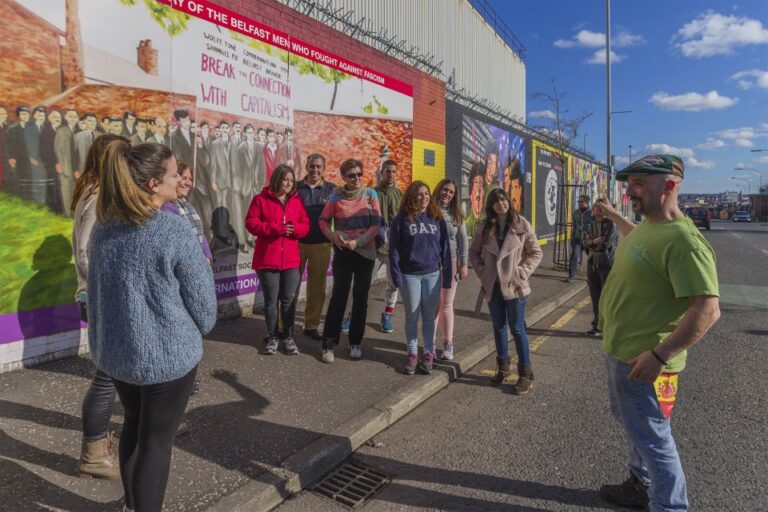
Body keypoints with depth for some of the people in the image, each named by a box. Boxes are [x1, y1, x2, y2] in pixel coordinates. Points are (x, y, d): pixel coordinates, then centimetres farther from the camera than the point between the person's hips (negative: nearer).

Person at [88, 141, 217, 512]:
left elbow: (95, 290, 10)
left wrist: (103, 339, 22)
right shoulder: (174, 230, -21)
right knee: (157, 440, 10)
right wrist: (199, 331, 5)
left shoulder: (103, 228, 0)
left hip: (115, 351, 7)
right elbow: (202, 296, -15)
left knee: (133, 426, 26)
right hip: (167, 354, -7)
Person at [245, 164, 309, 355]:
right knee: (271, 300, 6)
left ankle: (288, 337, 19)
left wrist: (294, 229, -15)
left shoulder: (297, 201, 10)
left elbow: (305, 225, 9)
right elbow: (251, 223, -7)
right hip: (267, 258, -2)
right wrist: (276, 229, -18)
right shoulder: (261, 199, -1)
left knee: (288, 299, 7)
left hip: (291, 259, 3)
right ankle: (272, 337, 18)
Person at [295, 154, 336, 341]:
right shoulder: (297, 188, 5)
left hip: (321, 245, 1)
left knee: (317, 288, 7)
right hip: (296, 243, 0)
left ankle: (312, 325, 20)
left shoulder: (332, 190, 4)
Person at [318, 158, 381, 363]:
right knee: (339, 296, -2)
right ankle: (329, 344, 7)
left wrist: (358, 242, -17)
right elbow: (323, 220, 3)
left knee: (360, 298, 7)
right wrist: (333, 236, -16)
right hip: (343, 252, -1)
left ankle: (356, 343, 19)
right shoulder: (336, 196, -3)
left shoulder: (370, 194, -2)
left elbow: (376, 223, -6)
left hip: (365, 252, 1)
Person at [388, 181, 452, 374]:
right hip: (410, 275, -2)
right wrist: (396, 275, -10)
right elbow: (394, 249, -4)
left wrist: (447, 275, 3)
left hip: (432, 274, 2)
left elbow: (445, 248, 5)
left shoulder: (437, 219, 4)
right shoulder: (401, 219, -3)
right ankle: (412, 353, 22)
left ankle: (429, 353, 23)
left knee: (429, 316, 10)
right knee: (412, 315, 8)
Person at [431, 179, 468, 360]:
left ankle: (448, 343, 14)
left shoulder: (456, 215, 5)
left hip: (451, 262, 2)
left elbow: (463, 240, 8)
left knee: (446, 304, 5)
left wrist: (463, 264, 4)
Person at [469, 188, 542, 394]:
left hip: (514, 286, -3)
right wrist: (481, 272, -2)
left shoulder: (521, 224, -6)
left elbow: (536, 253, -3)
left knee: (517, 328, 1)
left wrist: (521, 273, -12)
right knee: (498, 327, 14)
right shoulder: (485, 227, 2)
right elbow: (474, 251, 11)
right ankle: (503, 367, 31)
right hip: (492, 286, 4)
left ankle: (526, 374, 13)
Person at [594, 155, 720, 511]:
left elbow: (708, 309, -29)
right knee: (631, 424, 26)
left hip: (642, 360, -10)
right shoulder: (648, 226, 5)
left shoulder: (682, 239, -25)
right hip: (619, 350, 10)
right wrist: (613, 215, 36)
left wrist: (660, 355, -30)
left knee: (652, 438, 6)